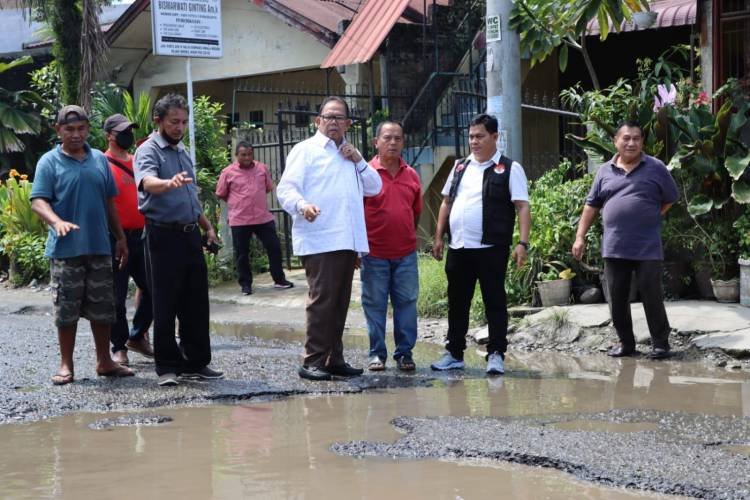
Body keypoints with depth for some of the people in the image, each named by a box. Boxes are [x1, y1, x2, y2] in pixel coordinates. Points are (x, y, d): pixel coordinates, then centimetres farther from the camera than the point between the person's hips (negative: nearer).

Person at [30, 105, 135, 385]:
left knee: (103, 309, 8)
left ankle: (104, 361, 20)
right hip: (65, 249, -4)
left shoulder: (99, 160, 13)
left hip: (99, 247, 4)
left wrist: (120, 238, 18)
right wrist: (57, 222, -29)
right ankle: (66, 365, 11)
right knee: (67, 310, 1)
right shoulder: (50, 162, -1)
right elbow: (38, 201, -10)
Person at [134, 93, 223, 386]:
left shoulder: (183, 152, 19)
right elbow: (147, 182, -30)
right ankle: (167, 367, 5)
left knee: (196, 303, 9)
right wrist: (169, 183, -50)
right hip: (164, 235, -7)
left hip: (190, 235, 8)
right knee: (165, 306, -2)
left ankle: (196, 362, 17)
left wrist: (207, 227, 23)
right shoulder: (149, 151, -7)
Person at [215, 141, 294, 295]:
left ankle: (279, 280, 18)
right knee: (242, 254, 4)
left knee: (274, 248, 5)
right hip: (239, 220, -2)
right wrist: (237, 203, 10)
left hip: (264, 218, 2)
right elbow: (221, 194, 5)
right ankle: (245, 284, 16)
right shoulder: (228, 172, -4)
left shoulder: (262, 168, 4)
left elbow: (269, 187, 17)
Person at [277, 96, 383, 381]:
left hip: (348, 241, 7)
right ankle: (313, 362, -9)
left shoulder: (349, 154, 23)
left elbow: (374, 188, 22)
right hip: (319, 241, -7)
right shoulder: (306, 150, 2)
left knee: (340, 303, 10)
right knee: (322, 300, -12)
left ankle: (334, 359, 16)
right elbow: (285, 188, -9)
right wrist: (302, 205, -30)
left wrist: (359, 161, 5)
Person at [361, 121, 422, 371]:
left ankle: (404, 352, 15)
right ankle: (377, 353, 13)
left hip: (406, 254, 3)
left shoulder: (411, 175, 8)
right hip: (374, 254, -3)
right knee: (375, 304, 4)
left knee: (406, 303, 6)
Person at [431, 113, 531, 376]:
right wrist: (439, 237, 13)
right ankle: (454, 353, 20)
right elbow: (446, 203, 20)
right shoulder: (460, 167, 15)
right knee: (457, 302, 11)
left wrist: (522, 243, -16)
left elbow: (522, 207, -7)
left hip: (491, 248, -5)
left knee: (495, 302, 0)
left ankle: (496, 355, 4)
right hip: (458, 247, 6)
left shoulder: (509, 169, -2)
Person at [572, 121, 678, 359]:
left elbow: (670, 199, 10)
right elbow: (591, 205, 13)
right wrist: (580, 236, 9)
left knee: (652, 298, -2)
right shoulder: (605, 171, 9)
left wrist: (649, 220, 4)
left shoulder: (656, 168, 2)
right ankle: (626, 343, 19)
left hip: (647, 248, -3)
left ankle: (660, 343, 9)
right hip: (614, 248, 3)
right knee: (617, 300, 7)